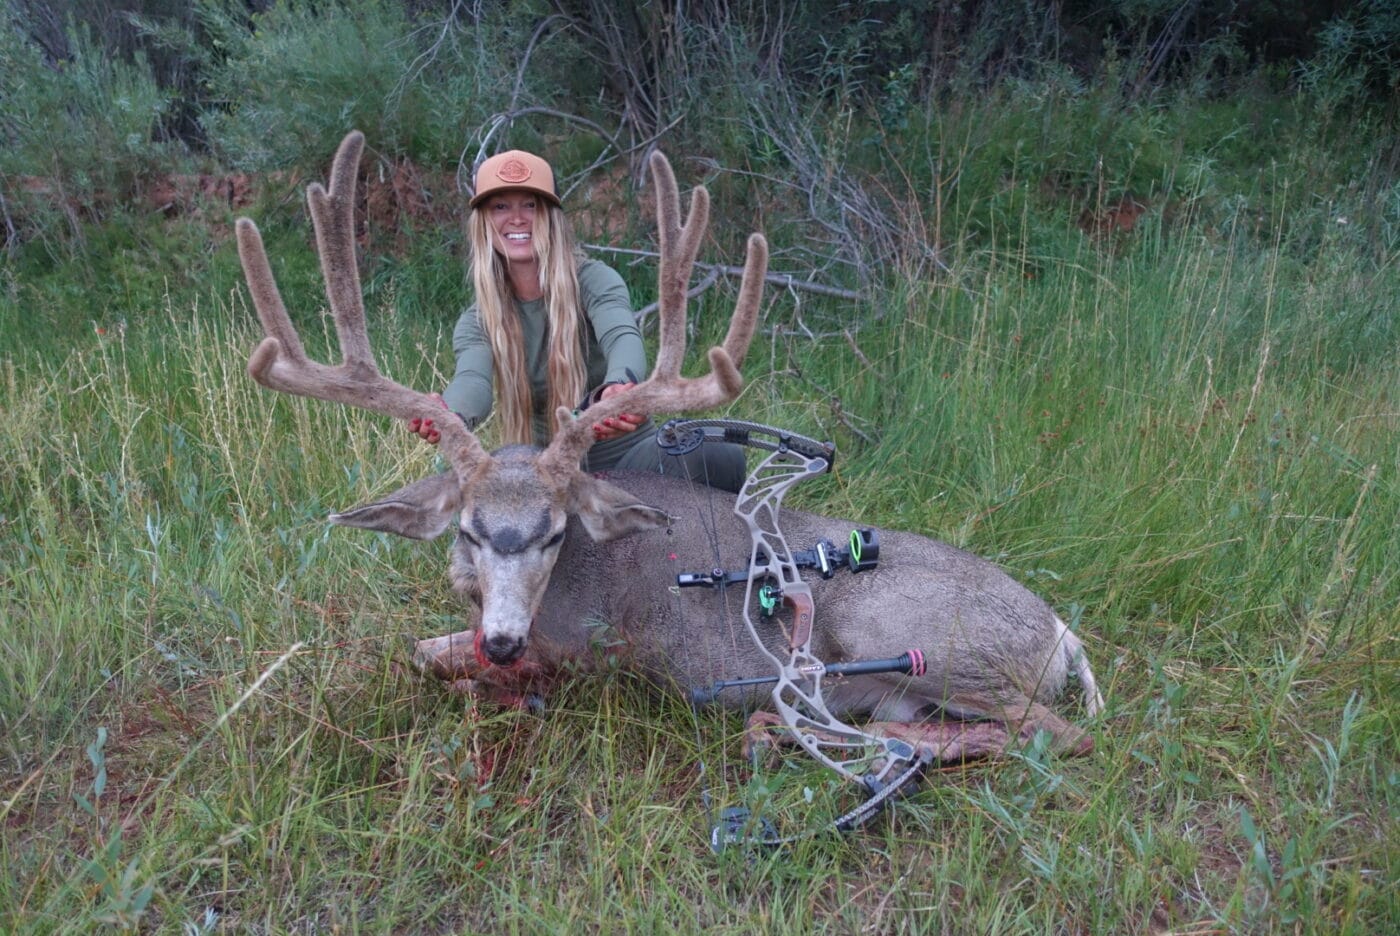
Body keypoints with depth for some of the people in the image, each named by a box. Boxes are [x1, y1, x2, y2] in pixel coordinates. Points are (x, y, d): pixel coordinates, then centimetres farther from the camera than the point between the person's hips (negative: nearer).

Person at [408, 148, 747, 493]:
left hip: (630, 454, -3)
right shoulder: (477, 323, 1)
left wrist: (619, 388, -56)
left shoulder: (593, 280, -7)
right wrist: (450, 415, -49)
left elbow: (623, 338, -30)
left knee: (721, 456, -31)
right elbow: (473, 380, -22)